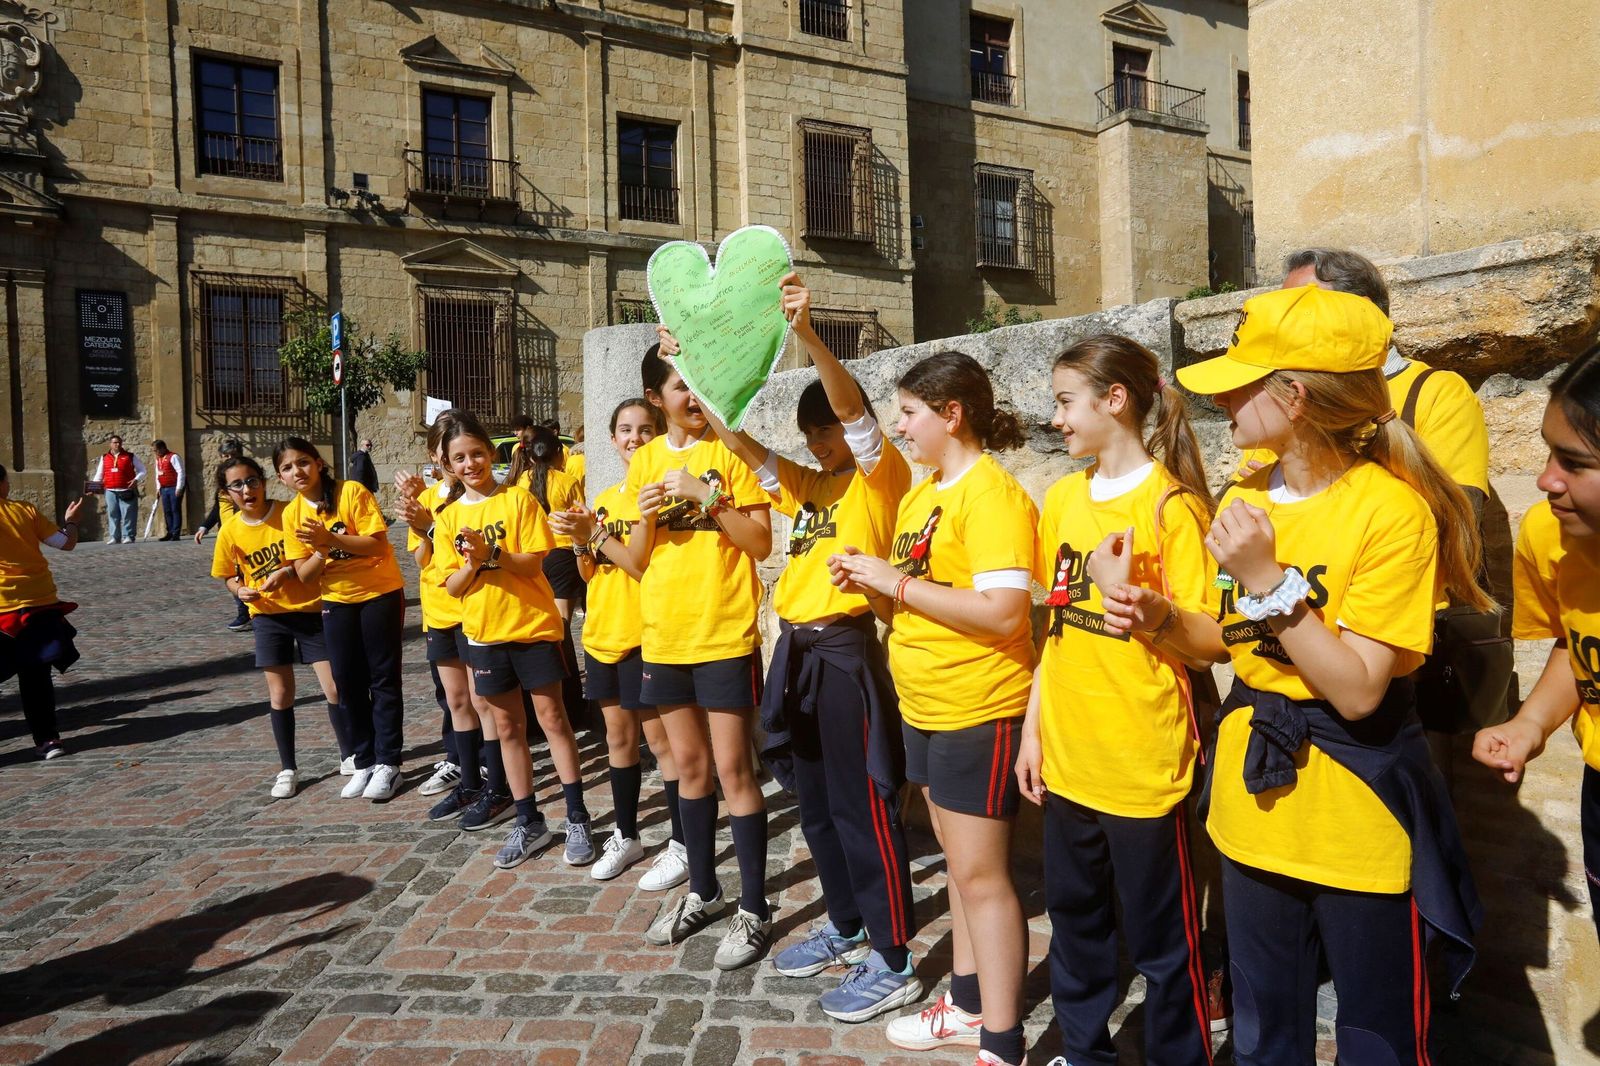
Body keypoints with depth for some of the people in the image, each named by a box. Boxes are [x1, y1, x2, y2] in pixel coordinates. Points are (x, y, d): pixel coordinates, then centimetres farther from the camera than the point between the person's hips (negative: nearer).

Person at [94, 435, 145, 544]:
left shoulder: (130, 456, 8)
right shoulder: (104, 458, 15)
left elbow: (142, 470, 9)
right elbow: (99, 475, 20)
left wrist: (136, 479, -9)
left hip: (127, 492, -3)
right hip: (111, 492, 3)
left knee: (128, 514, -6)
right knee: (113, 515, 4)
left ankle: (128, 536, -1)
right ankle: (115, 537, 9)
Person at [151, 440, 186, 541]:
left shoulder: (173, 457, -10)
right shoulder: (158, 459, 16)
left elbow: (181, 472, -16)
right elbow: (157, 474, 23)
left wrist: (179, 488, -18)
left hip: (174, 488, -8)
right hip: (164, 489, 8)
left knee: (175, 510, -6)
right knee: (166, 511, 7)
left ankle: (176, 534, -5)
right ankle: (170, 533, 13)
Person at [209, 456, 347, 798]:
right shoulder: (230, 531, -3)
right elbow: (230, 576, 10)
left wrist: (288, 571, -23)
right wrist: (240, 590, -11)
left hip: (310, 610, -2)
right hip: (269, 617, 2)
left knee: (335, 689, -2)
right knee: (280, 695, 7)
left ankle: (350, 757, 16)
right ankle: (288, 768, 23)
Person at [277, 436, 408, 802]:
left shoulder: (352, 492, -14)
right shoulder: (292, 513, 0)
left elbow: (379, 544, -19)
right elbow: (304, 574, -3)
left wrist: (331, 538, -29)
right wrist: (322, 550, -22)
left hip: (380, 593, -5)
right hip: (337, 601, 5)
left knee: (383, 679, 1)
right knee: (348, 682, 8)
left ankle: (387, 764, 8)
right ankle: (364, 762, 21)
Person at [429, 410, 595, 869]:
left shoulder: (519, 499, -5)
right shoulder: (448, 516, 4)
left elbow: (535, 563, -12)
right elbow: (452, 586, 2)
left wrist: (491, 553, -26)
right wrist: (472, 564, -18)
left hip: (534, 626, -4)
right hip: (484, 633, 4)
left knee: (552, 718, 2)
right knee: (508, 727, 11)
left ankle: (577, 819, 12)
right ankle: (529, 823, 22)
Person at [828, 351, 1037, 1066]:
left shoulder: (991, 493, -16)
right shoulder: (921, 495, 11)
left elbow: (1003, 611, -26)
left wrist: (896, 581, -22)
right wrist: (869, 584, -3)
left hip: (979, 713, -9)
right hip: (926, 709, 9)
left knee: (981, 873, 0)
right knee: (959, 864, 19)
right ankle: (969, 1002, 34)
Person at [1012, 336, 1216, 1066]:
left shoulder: (1170, 504, -12)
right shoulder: (1062, 498, 6)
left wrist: (1128, 594, -25)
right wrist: (1033, 729, 10)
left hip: (1144, 764, -6)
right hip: (1068, 757, 6)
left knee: (1160, 938, 9)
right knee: (1074, 918, 20)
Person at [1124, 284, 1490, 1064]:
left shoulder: (1392, 510, -19)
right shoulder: (1245, 499, 1)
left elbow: (1358, 690, -22)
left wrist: (1268, 578, -27)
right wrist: (1163, 617, -9)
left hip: (1357, 802, -6)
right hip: (1252, 800, 6)